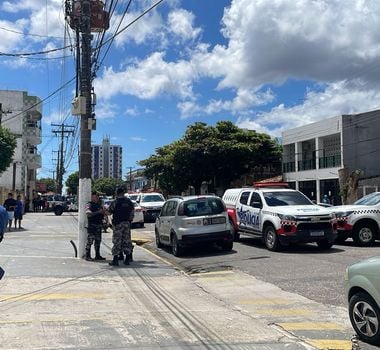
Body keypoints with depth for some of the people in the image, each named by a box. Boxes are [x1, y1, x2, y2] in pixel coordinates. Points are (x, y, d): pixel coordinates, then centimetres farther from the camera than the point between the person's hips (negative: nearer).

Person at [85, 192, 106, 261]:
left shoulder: (99, 205, 17)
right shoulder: (89, 205, -4)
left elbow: (102, 213, 28)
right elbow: (88, 214, -18)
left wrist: (103, 212, 4)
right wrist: (98, 212, -22)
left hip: (99, 224, 7)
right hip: (92, 225, -7)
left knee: (98, 240, 10)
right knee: (90, 241, -8)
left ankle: (97, 255, 18)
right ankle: (87, 256, -3)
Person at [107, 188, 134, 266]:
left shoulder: (115, 202, -9)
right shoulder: (129, 202, 5)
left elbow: (109, 212, -1)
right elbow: (132, 212, 10)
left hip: (118, 223, -4)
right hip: (127, 223, 4)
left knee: (117, 241, -1)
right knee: (126, 240, 9)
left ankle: (115, 260, -2)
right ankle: (127, 259, 14)